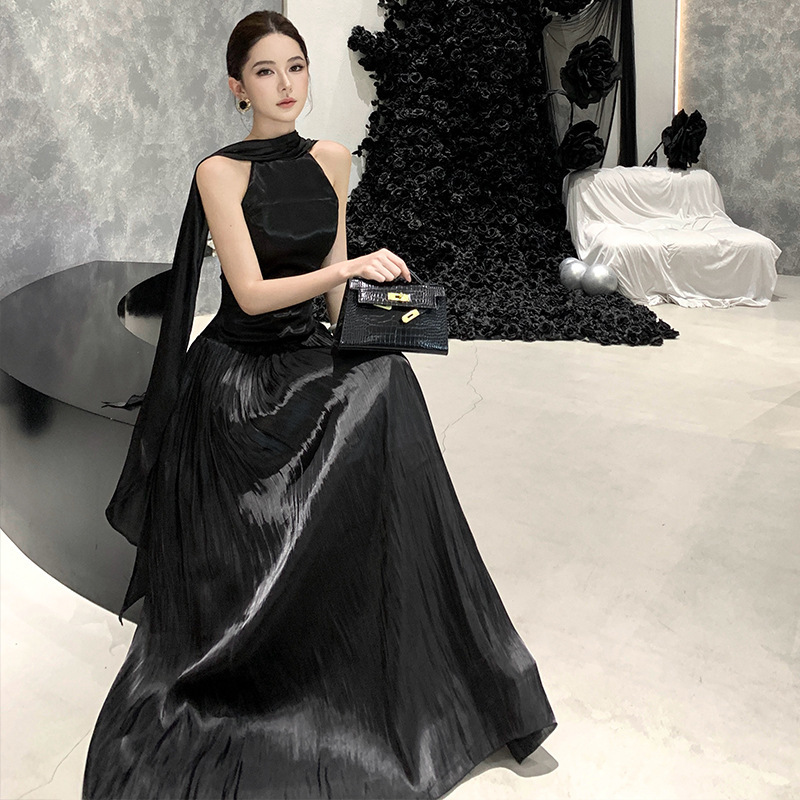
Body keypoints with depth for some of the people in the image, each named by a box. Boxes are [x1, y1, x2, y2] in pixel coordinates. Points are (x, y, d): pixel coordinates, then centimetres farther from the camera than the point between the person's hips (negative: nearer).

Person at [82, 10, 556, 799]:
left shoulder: (331, 161, 6)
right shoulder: (220, 172, -11)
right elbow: (252, 292, -19)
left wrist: (353, 344, 5)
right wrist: (353, 267, -25)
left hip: (309, 356, 4)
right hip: (239, 372, -3)